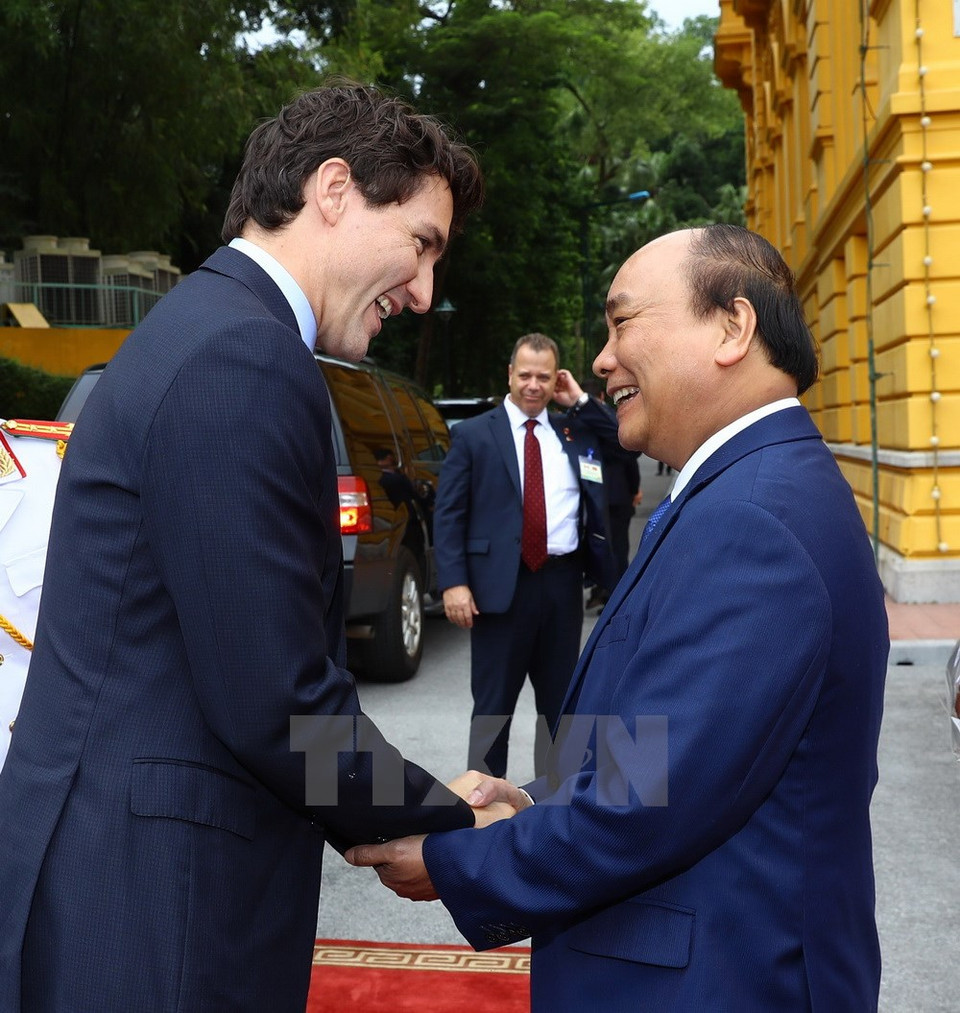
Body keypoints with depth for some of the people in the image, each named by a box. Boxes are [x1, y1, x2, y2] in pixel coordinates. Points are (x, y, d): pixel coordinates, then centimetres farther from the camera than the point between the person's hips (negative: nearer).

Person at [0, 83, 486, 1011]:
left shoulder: (204, 332, 11)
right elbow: (278, 705, -22)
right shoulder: (243, 361, -20)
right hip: (149, 919, -9)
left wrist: (378, 817, 8)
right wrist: (449, 827, -6)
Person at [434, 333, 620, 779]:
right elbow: (448, 514, -3)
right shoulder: (473, 434, 1)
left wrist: (581, 402, 3)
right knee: (493, 705, 5)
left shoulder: (576, 430, 12)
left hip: (563, 580, 4)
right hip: (502, 583, -4)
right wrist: (454, 582, -13)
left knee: (559, 701, 14)